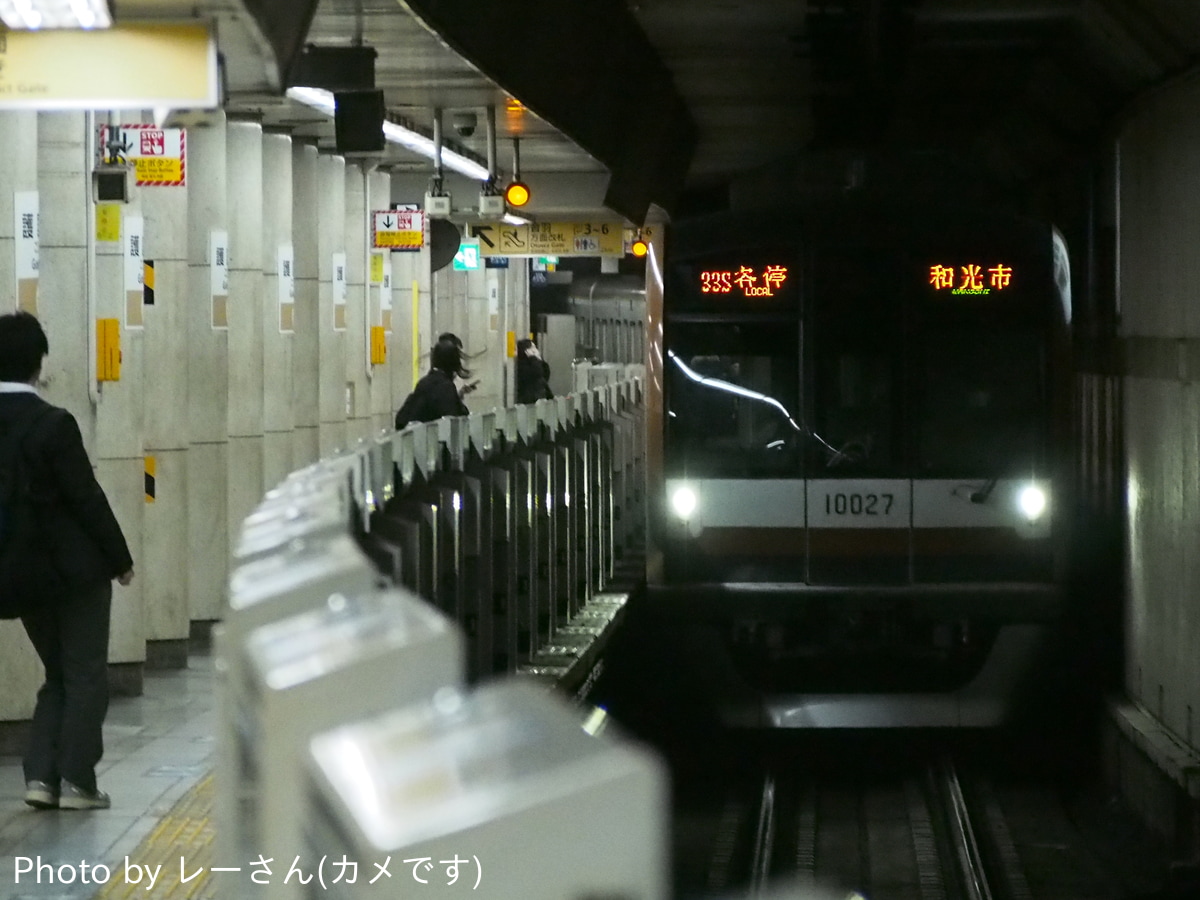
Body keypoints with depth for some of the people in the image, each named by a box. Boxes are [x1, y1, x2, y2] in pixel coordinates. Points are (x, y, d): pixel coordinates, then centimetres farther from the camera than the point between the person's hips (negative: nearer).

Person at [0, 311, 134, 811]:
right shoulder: (54, 424, -18)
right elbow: (87, 497, -15)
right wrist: (120, 559, -3)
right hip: (76, 567, -5)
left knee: (58, 676, 18)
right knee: (86, 676, 6)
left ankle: (41, 776, 7)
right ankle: (75, 781, 4)